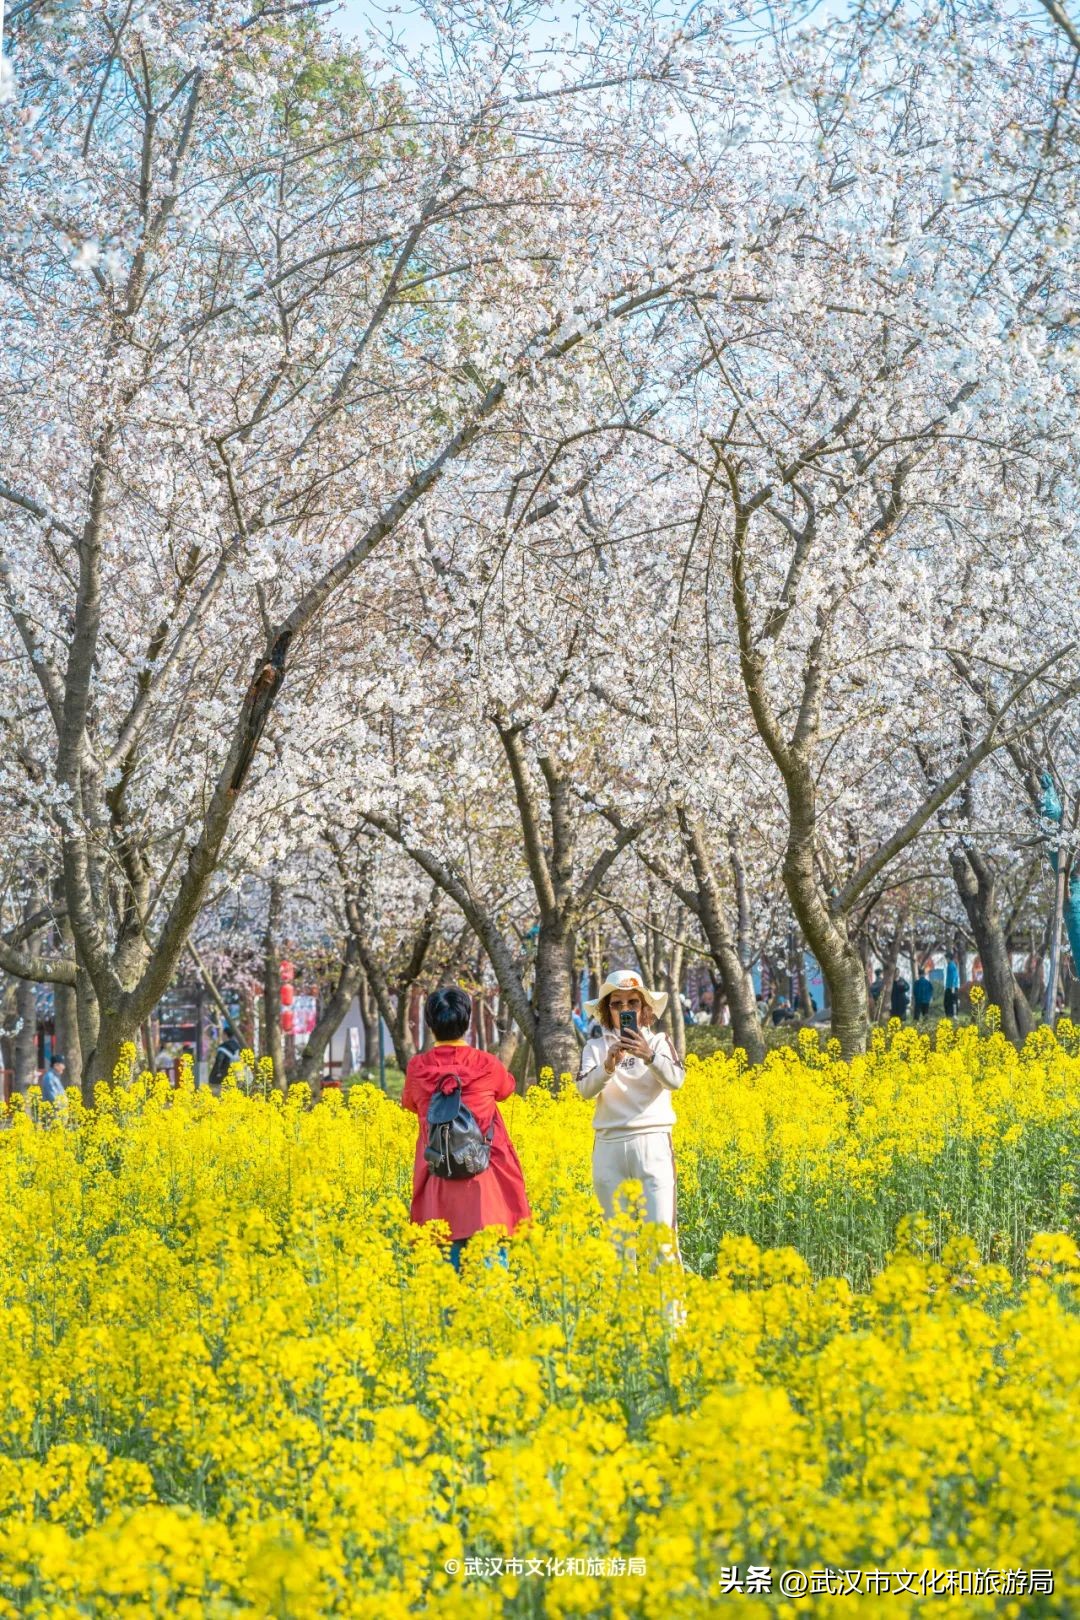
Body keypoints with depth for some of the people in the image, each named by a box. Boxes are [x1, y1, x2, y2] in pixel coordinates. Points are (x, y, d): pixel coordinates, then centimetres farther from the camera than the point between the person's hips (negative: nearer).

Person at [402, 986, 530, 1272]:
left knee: (447, 1255, 5)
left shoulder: (417, 1068, -3)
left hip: (439, 1183, 1)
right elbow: (507, 1088, 18)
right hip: (484, 1183, -1)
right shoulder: (487, 1065, -6)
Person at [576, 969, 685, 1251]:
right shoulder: (596, 1047, 8)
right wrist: (608, 1066, -28)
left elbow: (675, 1080, -12)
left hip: (652, 1142, -2)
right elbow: (585, 1089, -9)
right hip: (610, 1146, 2)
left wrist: (648, 1056, -30)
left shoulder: (658, 1042, 6)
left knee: (661, 1229, -9)